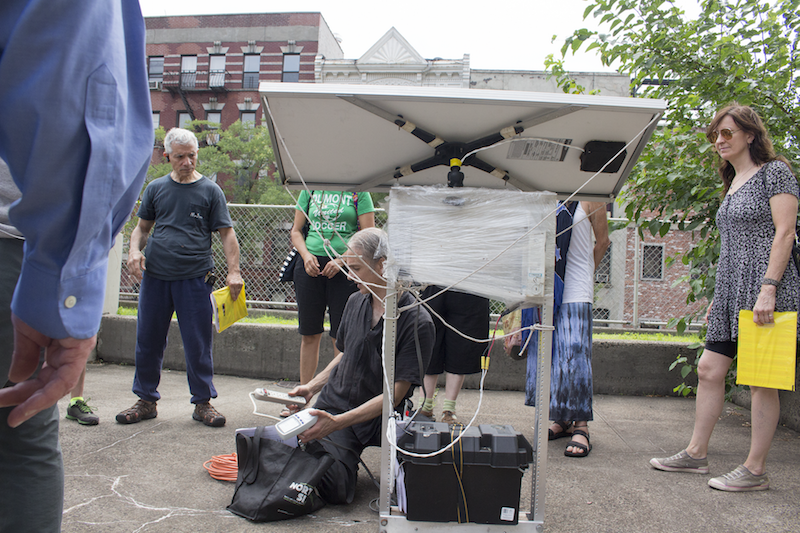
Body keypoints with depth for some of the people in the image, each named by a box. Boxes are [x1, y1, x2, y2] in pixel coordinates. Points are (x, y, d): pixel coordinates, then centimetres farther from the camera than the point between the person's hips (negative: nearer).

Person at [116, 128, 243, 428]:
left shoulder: (210, 190, 5)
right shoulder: (156, 188, 13)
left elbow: (226, 233, 1)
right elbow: (142, 227, 19)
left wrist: (234, 271, -10)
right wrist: (134, 250, -1)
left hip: (195, 277, -3)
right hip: (154, 275, 3)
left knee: (198, 344, 1)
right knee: (148, 341, 8)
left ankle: (202, 402, 14)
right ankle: (146, 400, 24)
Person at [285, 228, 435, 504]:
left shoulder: (418, 323, -16)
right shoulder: (355, 302, 4)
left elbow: (395, 393, -17)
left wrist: (338, 422, -24)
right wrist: (312, 386, 6)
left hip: (379, 418, -2)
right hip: (333, 404, 3)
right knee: (333, 491, -17)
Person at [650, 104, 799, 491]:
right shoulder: (733, 183, 20)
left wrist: (768, 289, -21)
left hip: (765, 292, -8)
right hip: (731, 290, 8)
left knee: (760, 380, -2)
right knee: (708, 370, 8)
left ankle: (755, 470, 7)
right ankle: (696, 454, 18)